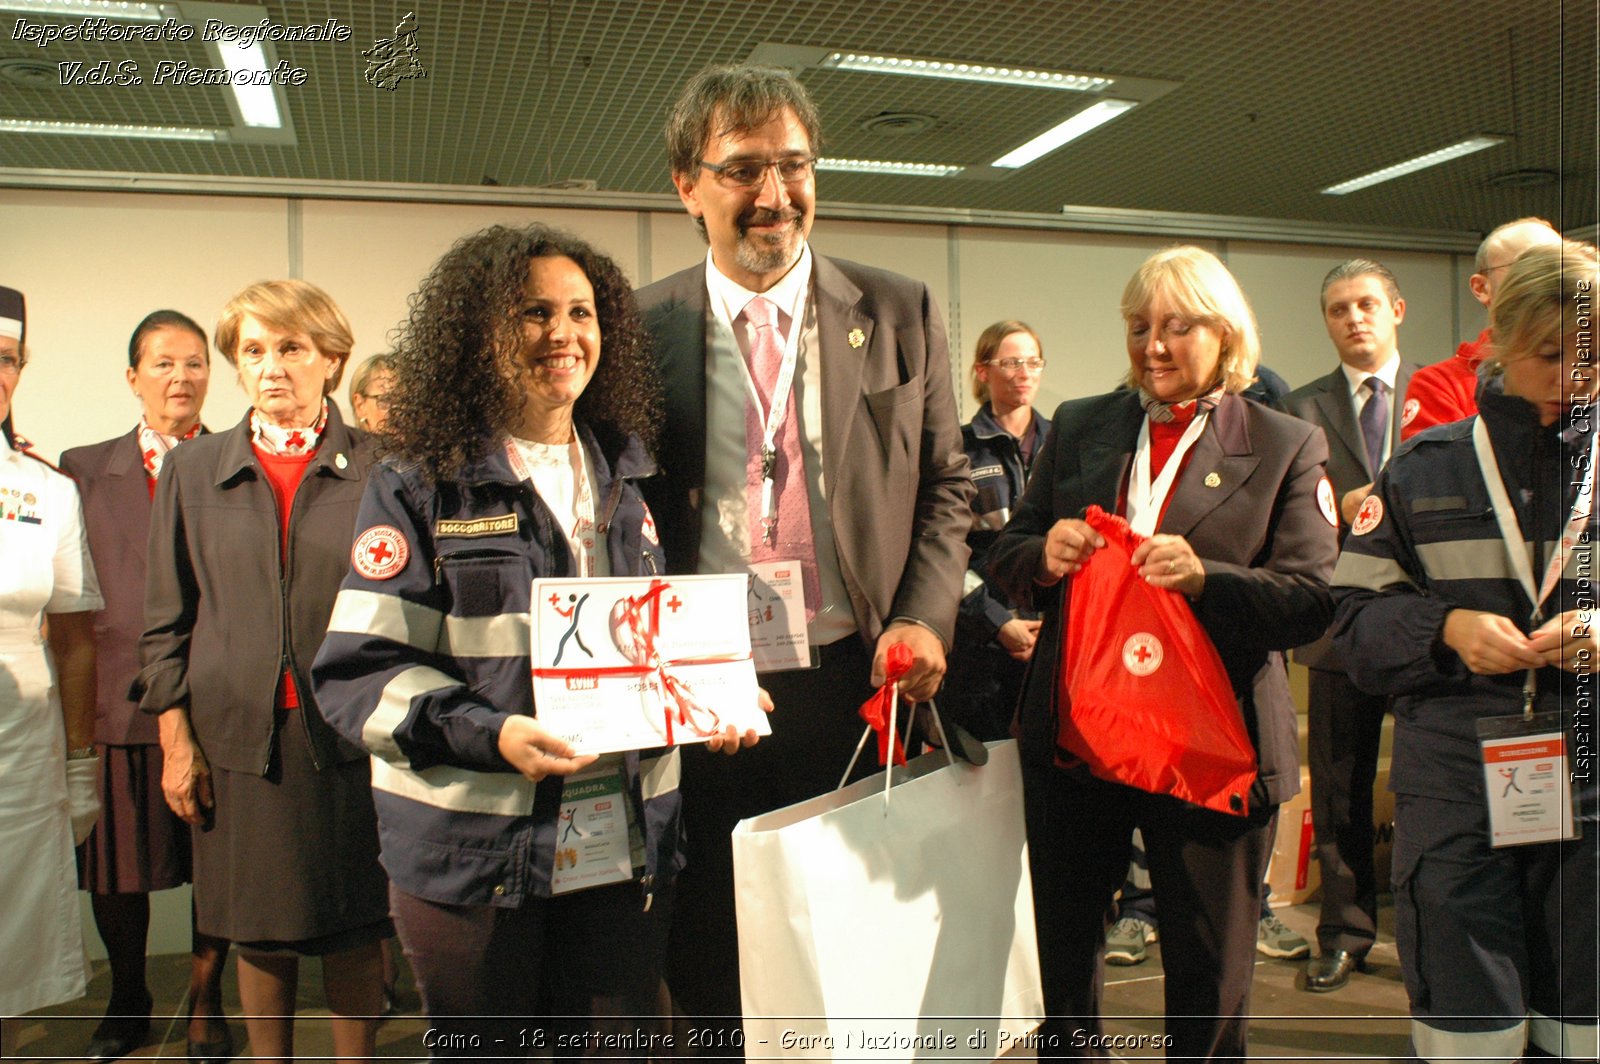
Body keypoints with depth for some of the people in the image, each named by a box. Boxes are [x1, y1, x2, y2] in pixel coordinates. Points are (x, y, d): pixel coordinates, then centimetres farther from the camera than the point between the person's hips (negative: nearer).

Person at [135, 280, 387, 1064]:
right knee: (258, 932, 12)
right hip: (239, 735, 2)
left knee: (354, 929, 8)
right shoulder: (193, 471, 7)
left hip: (348, 734, -2)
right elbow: (166, 621, 8)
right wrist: (175, 738, 2)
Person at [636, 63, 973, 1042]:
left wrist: (926, 619, -6)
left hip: (858, 684, 1)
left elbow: (945, 484, 8)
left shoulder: (900, 312, 4)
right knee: (712, 975, 14)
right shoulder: (640, 329, 2)